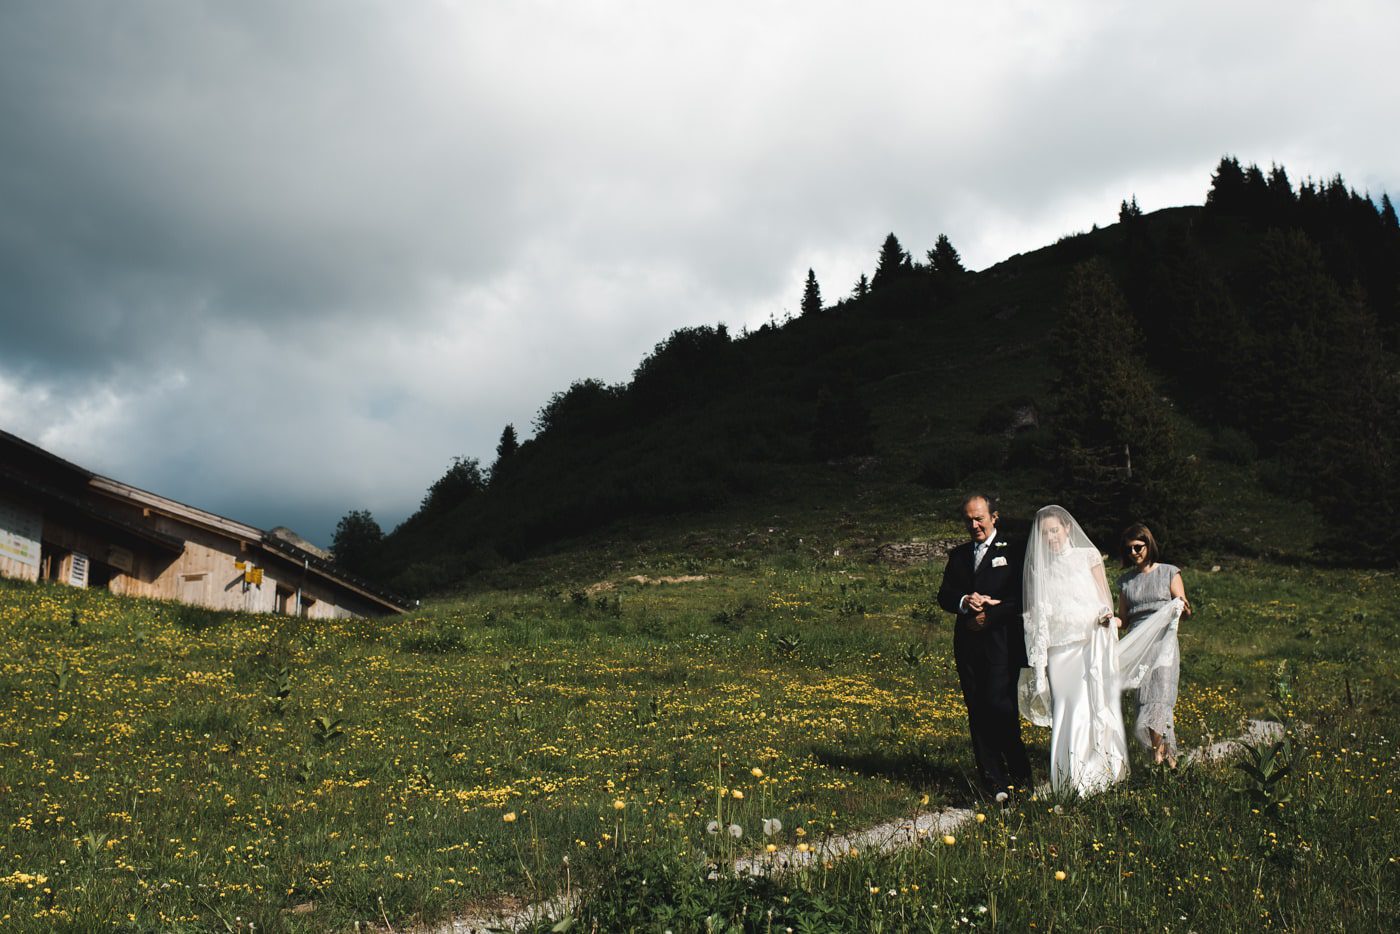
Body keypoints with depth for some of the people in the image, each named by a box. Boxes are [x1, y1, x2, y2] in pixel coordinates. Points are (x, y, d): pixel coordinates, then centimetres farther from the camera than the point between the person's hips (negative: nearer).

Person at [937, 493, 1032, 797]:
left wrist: (989, 616, -13)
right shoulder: (958, 555, 18)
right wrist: (964, 601, -9)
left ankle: (1020, 774, 7)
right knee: (977, 713, 4)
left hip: (1002, 642, -5)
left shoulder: (1013, 551, 1)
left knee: (999, 706, -13)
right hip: (967, 644, 5)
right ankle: (994, 782, 10)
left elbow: (1023, 597, -7)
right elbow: (944, 595, 12)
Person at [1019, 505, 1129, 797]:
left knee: (1092, 704, -9)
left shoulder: (1088, 556, 6)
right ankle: (1069, 775, 3)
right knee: (1065, 709, -2)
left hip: (1091, 642, -2)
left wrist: (1107, 615, -15)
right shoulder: (1040, 567, 12)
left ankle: (1096, 770, 0)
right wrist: (1039, 661, 8)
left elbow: (1105, 598, 7)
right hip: (1058, 647, 2)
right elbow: (1039, 614, 12)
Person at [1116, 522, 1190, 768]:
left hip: (1163, 642, -3)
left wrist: (1182, 607, -20)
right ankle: (1169, 755, 6)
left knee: (1160, 699, -14)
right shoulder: (1125, 581, 15)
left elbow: (1186, 612, 4)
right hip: (1137, 645, 3)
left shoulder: (1169, 573, 7)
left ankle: (1157, 754, -11)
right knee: (1145, 700, -2)